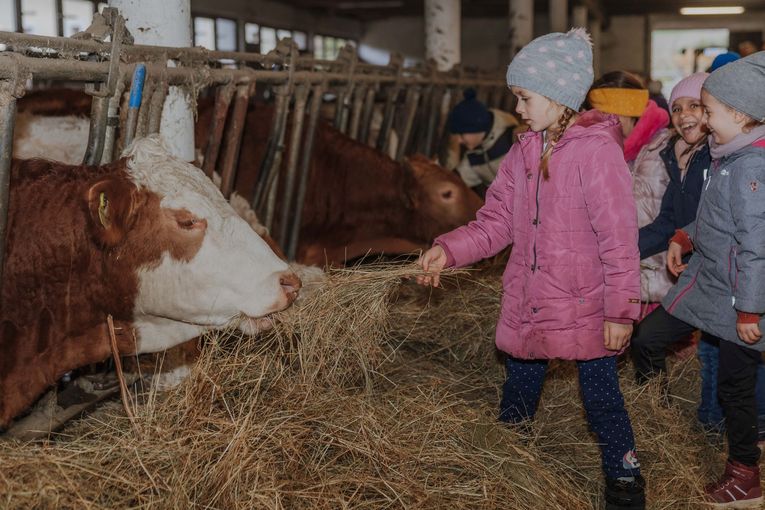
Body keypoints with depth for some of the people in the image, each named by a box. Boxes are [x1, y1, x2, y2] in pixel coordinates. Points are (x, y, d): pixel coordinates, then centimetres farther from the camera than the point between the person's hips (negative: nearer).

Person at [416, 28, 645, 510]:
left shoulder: (597, 151, -16)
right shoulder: (524, 152, 5)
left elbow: (619, 238, -17)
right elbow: (497, 221, 5)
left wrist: (621, 309, -16)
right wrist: (450, 249, -10)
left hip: (585, 307, -6)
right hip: (526, 305, 6)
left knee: (601, 397, 6)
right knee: (519, 389, 20)